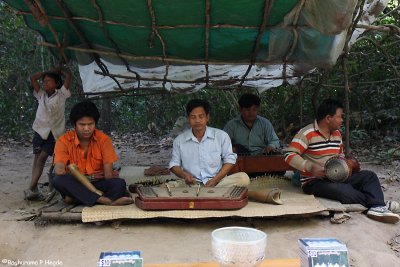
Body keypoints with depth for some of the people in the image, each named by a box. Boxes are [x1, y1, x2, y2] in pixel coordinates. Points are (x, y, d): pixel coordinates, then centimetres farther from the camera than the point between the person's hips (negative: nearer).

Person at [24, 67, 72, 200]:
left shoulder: (61, 95, 0)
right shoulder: (41, 95, 10)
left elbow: (68, 76, -9)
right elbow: (33, 78, 7)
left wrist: (60, 70, 11)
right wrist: (51, 70, 10)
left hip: (54, 133, -4)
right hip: (40, 130, 4)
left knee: (42, 158, -13)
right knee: (37, 158, 0)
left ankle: (31, 188, -17)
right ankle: (34, 189, -2)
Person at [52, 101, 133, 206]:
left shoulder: (103, 139, -5)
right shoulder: (64, 141, -6)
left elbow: (108, 172, -10)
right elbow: (59, 169, -20)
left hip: (98, 183, 0)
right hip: (75, 185, 0)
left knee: (119, 184, -29)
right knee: (58, 180, -33)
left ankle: (76, 198, -31)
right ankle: (104, 200, -39)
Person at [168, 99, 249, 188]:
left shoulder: (221, 136, 5)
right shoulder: (179, 140, 8)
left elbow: (229, 160, 6)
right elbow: (174, 164, 13)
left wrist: (215, 179, -10)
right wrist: (184, 174, -11)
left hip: (217, 182, 0)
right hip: (191, 184, 0)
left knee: (243, 178, -28)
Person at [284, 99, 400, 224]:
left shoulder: (337, 134, 11)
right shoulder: (306, 133, -13)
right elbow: (289, 155, -19)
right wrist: (311, 167, -29)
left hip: (336, 178, 8)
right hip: (314, 181, -8)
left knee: (369, 176, -4)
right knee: (344, 191, -34)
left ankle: (377, 208, -24)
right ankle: (376, 202, -13)